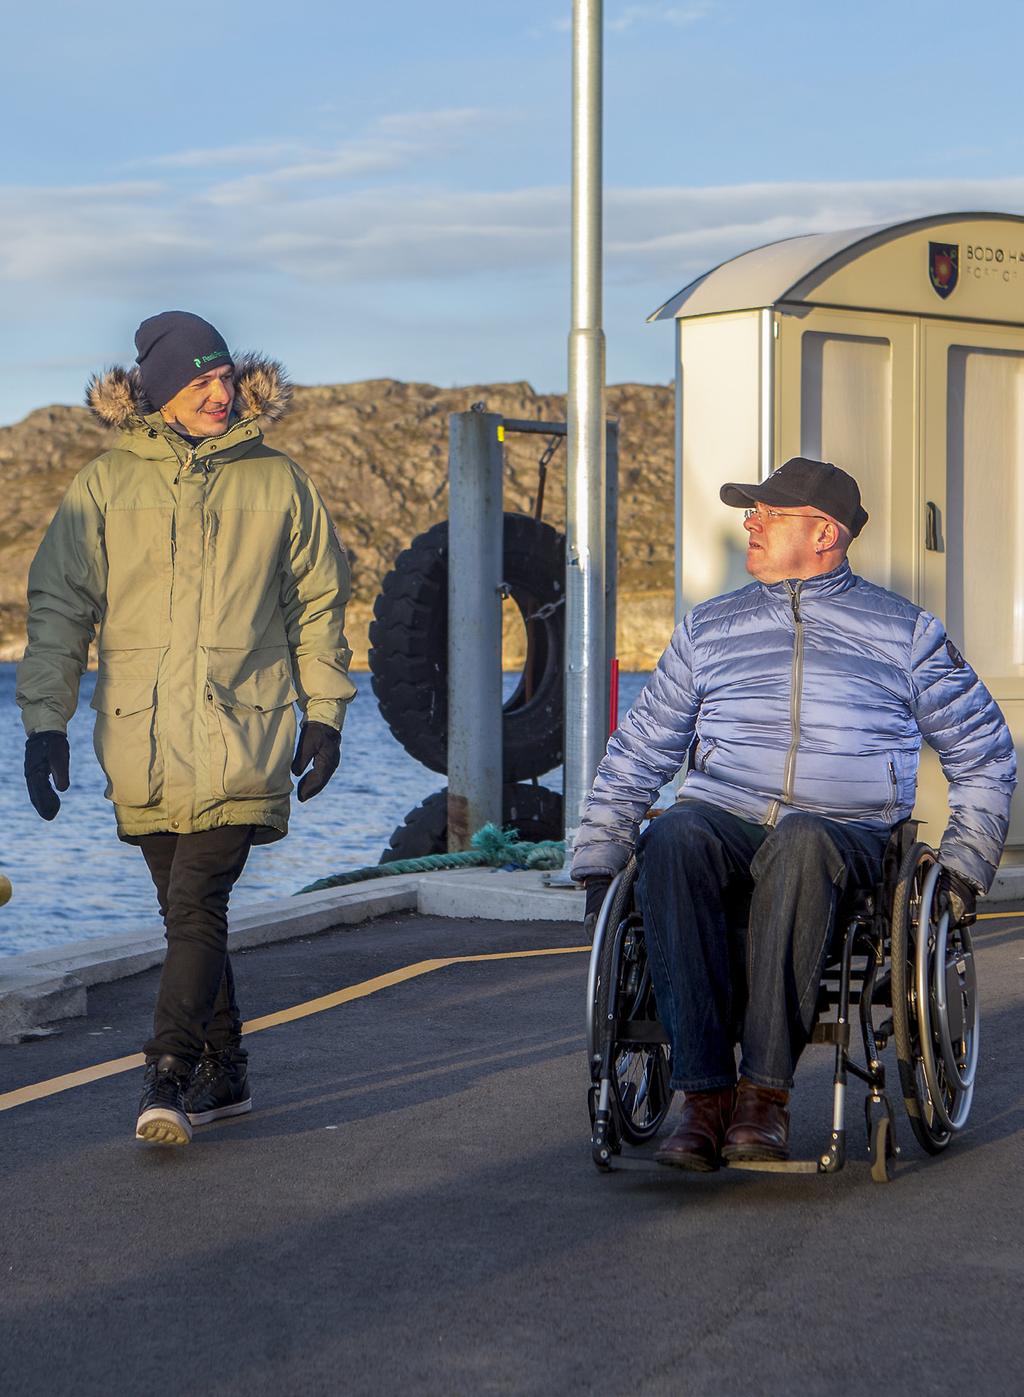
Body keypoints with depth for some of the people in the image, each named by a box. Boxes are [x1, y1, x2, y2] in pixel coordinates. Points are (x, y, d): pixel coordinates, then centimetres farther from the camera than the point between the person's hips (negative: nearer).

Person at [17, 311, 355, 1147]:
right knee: (188, 911, 8)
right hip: (142, 742, 2)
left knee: (198, 904, -14)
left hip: (243, 740, -2)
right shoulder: (106, 486, 5)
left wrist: (324, 715, 11)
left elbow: (318, 602, 14)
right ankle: (224, 1072, 20)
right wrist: (45, 719, 0)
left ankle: (169, 1076, -16)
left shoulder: (277, 482, 7)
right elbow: (59, 607, 6)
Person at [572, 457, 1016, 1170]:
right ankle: (706, 1096, -38)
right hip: (722, 820, 2)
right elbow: (636, 754, 24)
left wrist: (964, 866, 9)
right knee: (672, 838, -36)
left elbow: (985, 753, 21)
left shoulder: (905, 631, 16)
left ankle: (765, 1094, -39)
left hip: (847, 835, -2)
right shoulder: (709, 628, 22)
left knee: (800, 842, -40)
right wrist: (597, 864, 13)